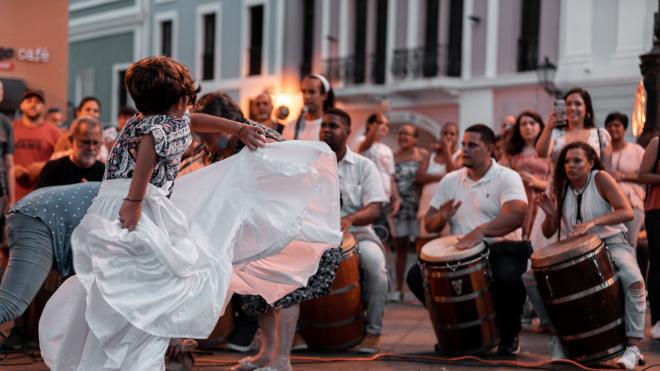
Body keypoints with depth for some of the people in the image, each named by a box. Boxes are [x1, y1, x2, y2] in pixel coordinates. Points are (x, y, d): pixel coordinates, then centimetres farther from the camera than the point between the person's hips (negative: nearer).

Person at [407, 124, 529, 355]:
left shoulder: (507, 177, -5)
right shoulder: (450, 180, 11)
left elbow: (516, 215, -24)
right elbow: (429, 225, 13)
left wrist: (481, 230, -40)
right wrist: (441, 218, -13)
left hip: (500, 250, -4)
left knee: (508, 279, -36)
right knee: (417, 275, -16)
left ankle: (509, 334, -3)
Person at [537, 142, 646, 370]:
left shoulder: (600, 179, -10)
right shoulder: (561, 188, 3)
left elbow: (627, 213, -22)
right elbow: (548, 233, 5)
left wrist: (593, 222, -35)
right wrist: (551, 215, -17)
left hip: (611, 243, -4)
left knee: (633, 280, -34)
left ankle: (633, 347, -28)